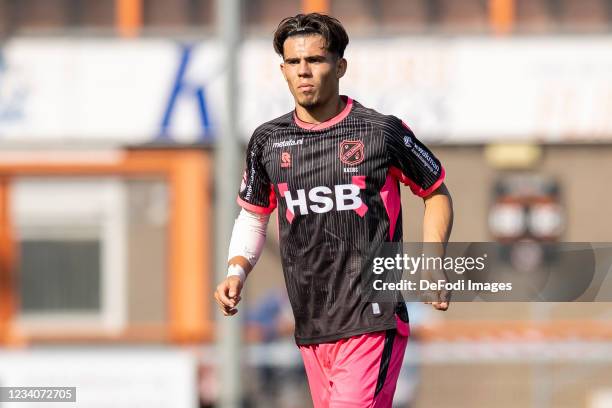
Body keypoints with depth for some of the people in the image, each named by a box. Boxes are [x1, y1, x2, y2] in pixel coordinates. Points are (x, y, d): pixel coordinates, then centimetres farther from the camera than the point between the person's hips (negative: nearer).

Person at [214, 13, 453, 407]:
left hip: (373, 320, -5)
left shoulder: (383, 132, -2)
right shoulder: (268, 141, 9)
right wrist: (237, 272, 5)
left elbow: (436, 193, 11)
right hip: (310, 329, 5)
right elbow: (253, 216, 22)